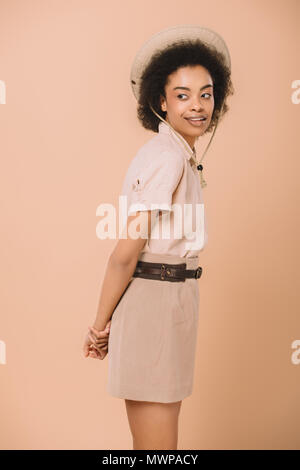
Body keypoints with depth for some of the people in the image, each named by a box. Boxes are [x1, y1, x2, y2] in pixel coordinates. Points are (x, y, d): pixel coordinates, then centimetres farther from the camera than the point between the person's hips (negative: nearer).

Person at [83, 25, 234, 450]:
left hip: (175, 299, 10)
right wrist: (101, 326, -10)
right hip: (153, 300, -9)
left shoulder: (181, 157, 12)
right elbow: (126, 251, -19)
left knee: (155, 436, 21)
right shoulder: (165, 156, -18)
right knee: (159, 444, 3)